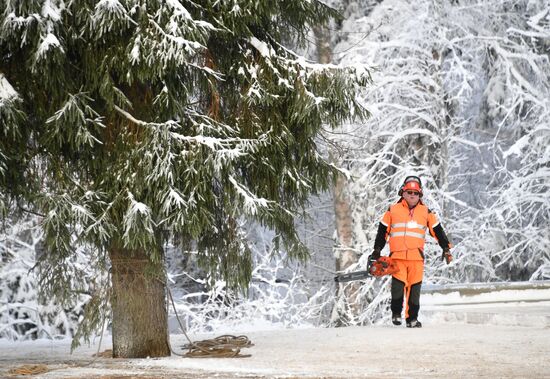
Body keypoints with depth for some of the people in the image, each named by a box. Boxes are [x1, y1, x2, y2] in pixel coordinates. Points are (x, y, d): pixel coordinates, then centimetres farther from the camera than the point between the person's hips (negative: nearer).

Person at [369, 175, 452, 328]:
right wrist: (377, 251, 13)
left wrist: (446, 248, 10)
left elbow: (438, 231, 16)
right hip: (397, 257, -1)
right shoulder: (392, 210, 8)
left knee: (414, 288, 2)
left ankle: (412, 318, 12)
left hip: (416, 257, 1)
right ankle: (396, 312, 7)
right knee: (398, 284, -14)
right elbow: (382, 232, 14)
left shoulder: (426, 212, 11)